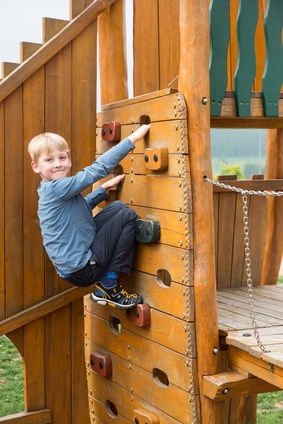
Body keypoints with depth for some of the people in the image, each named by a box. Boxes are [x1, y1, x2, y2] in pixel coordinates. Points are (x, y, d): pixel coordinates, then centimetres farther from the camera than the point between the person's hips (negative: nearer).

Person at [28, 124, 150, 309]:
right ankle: (108, 288, -2)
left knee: (118, 207, 16)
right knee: (128, 216, -7)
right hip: (82, 270, -10)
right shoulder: (56, 188, -20)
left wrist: (105, 188, 23)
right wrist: (132, 139, -20)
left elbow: (83, 205, 30)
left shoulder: (51, 191, 11)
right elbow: (98, 168, -24)